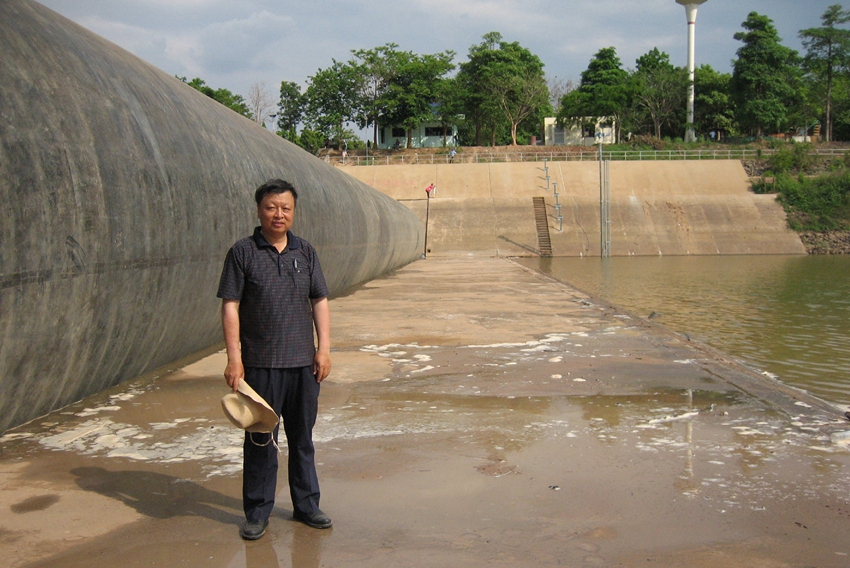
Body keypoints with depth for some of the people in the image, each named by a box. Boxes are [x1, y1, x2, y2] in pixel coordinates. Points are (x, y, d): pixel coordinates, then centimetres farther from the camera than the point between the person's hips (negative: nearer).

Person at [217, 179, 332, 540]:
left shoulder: (305, 252, 9)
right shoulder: (243, 253, -3)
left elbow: (320, 302, 11)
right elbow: (230, 307, -5)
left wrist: (324, 348, 2)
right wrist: (234, 358, -11)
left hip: (303, 362, 3)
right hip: (260, 364, -3)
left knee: (303, 436, 13)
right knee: (260, 440, 5)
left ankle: (306, 505, 26)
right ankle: (257, 513, 18)